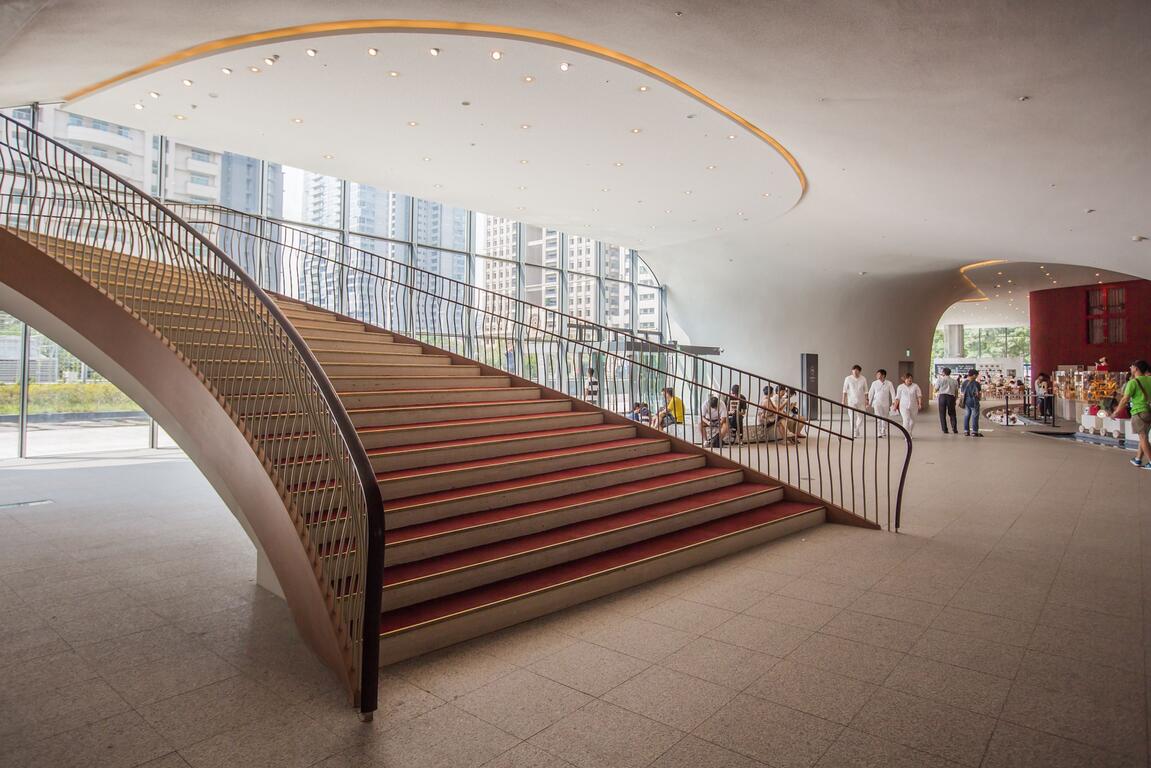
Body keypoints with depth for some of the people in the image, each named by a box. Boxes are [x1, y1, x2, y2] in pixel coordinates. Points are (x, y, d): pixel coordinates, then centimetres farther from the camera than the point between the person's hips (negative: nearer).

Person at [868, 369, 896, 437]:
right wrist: (869, 402, 6)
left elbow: (892, 392, -3)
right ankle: (878, 433, -11)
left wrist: (893, 401, -15)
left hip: (886, 403, 1)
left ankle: (883, 432, 29)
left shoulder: (889, 384, -1)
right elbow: (871, 393, 5)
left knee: (885, 419, 12)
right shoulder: (874, 383, 1)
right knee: (878, 418, -11)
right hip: (877, 403, -1)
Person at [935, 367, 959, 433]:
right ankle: (955, 429, 4)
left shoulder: (940, 379, 2)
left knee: (942, 414, 3)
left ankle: (944, 430, 0)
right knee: (952, 414, 11)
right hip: (951, 396, 2)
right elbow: (956, 392, 12)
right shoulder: (954, 381, 10)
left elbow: (936, 390, 2)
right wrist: (955, 400, 20)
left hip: (942, 396, -2)